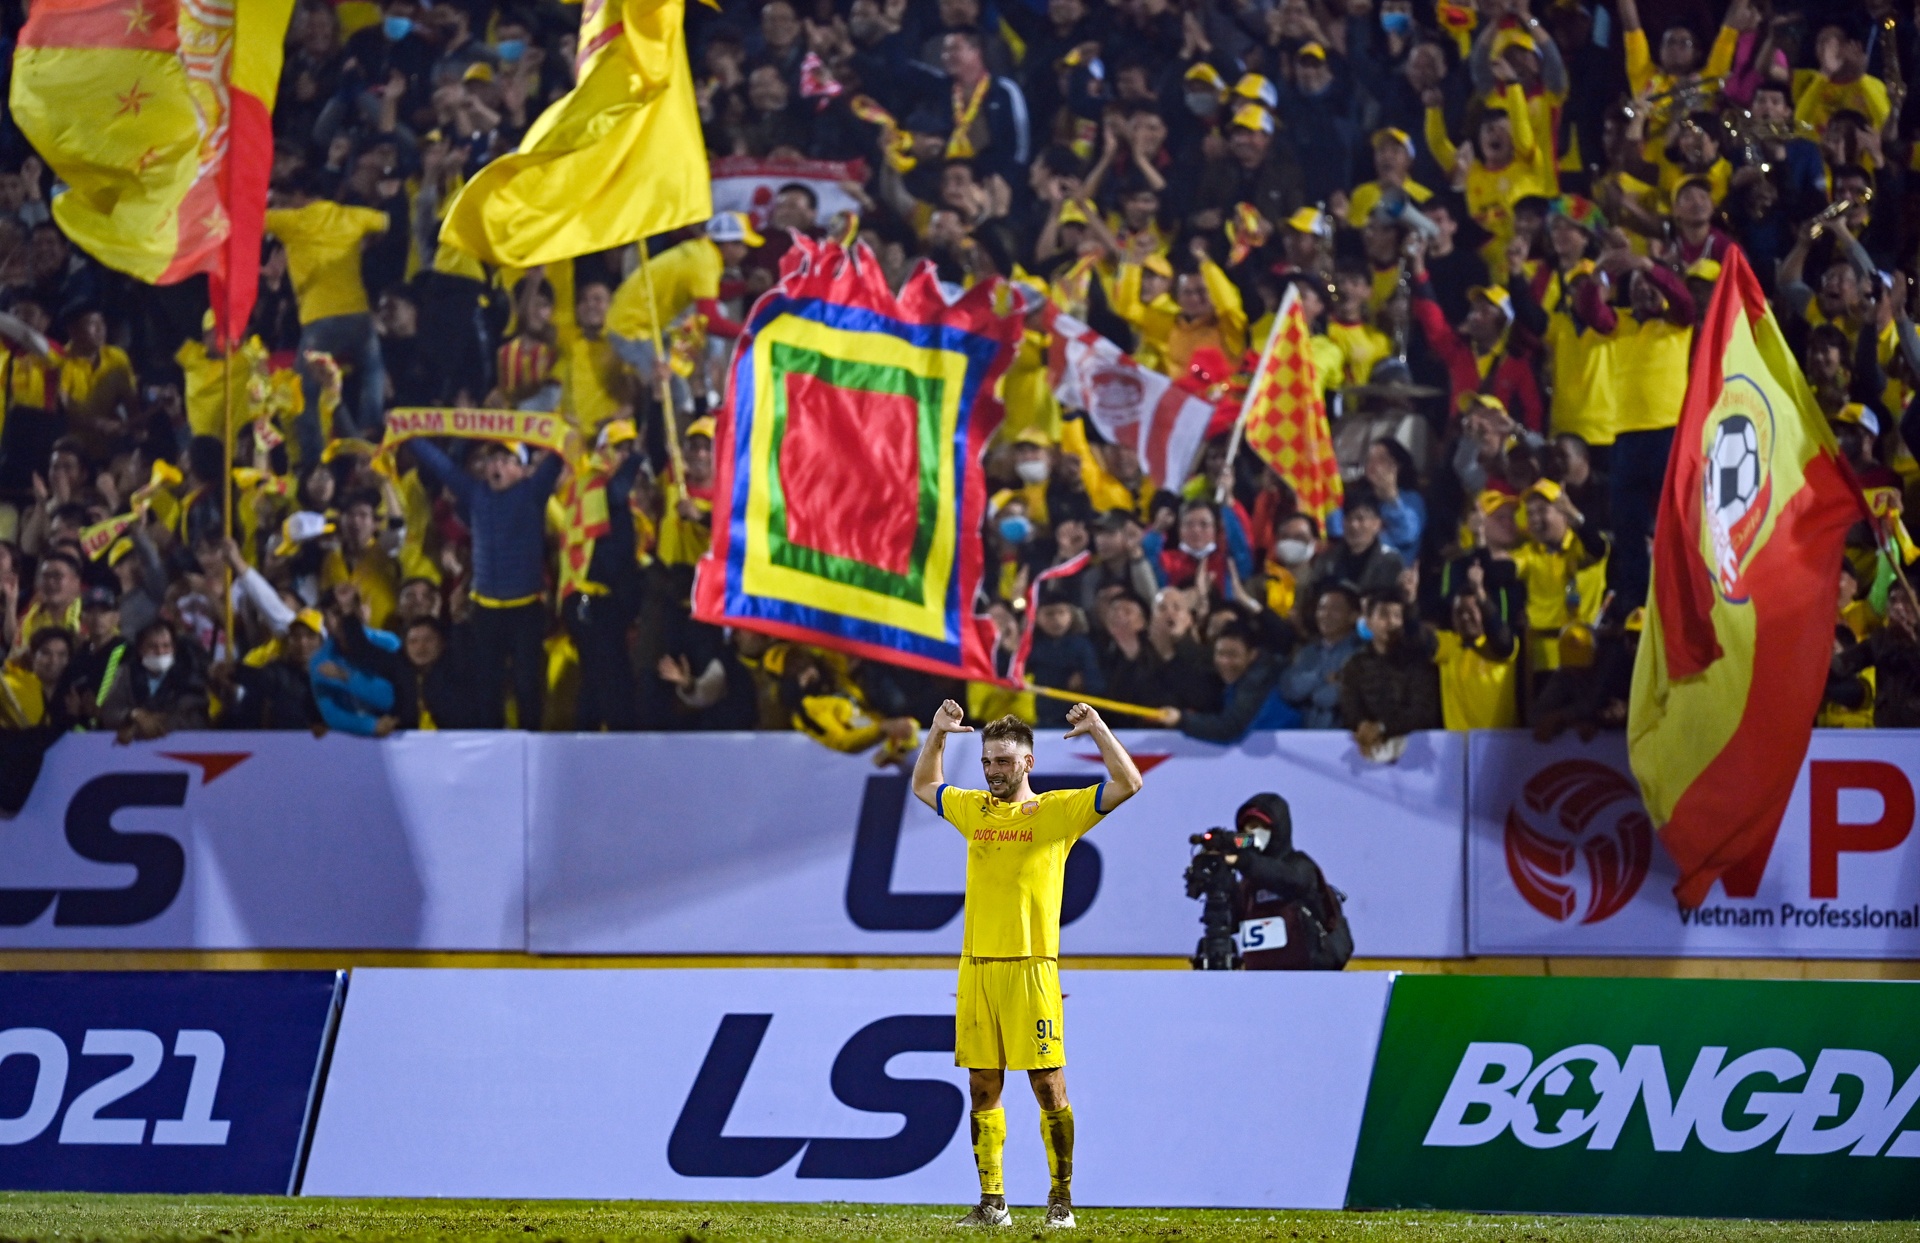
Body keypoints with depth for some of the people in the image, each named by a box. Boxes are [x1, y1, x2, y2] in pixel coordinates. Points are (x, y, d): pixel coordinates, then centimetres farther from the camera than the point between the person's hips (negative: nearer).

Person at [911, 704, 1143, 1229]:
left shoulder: (1056, 811, 1)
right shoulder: (972, 810, 15)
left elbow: (1128, 784, -5)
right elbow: (923, 785, 34)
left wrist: (1097, 729, -6)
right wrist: (937, 733, 24)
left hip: (1030, 966, -5)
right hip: (976, 967, 5)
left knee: (1048, 1086, -4)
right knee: (983, 1089, 4)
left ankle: (1061, 1199, 4)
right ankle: (991, 1202, 9)